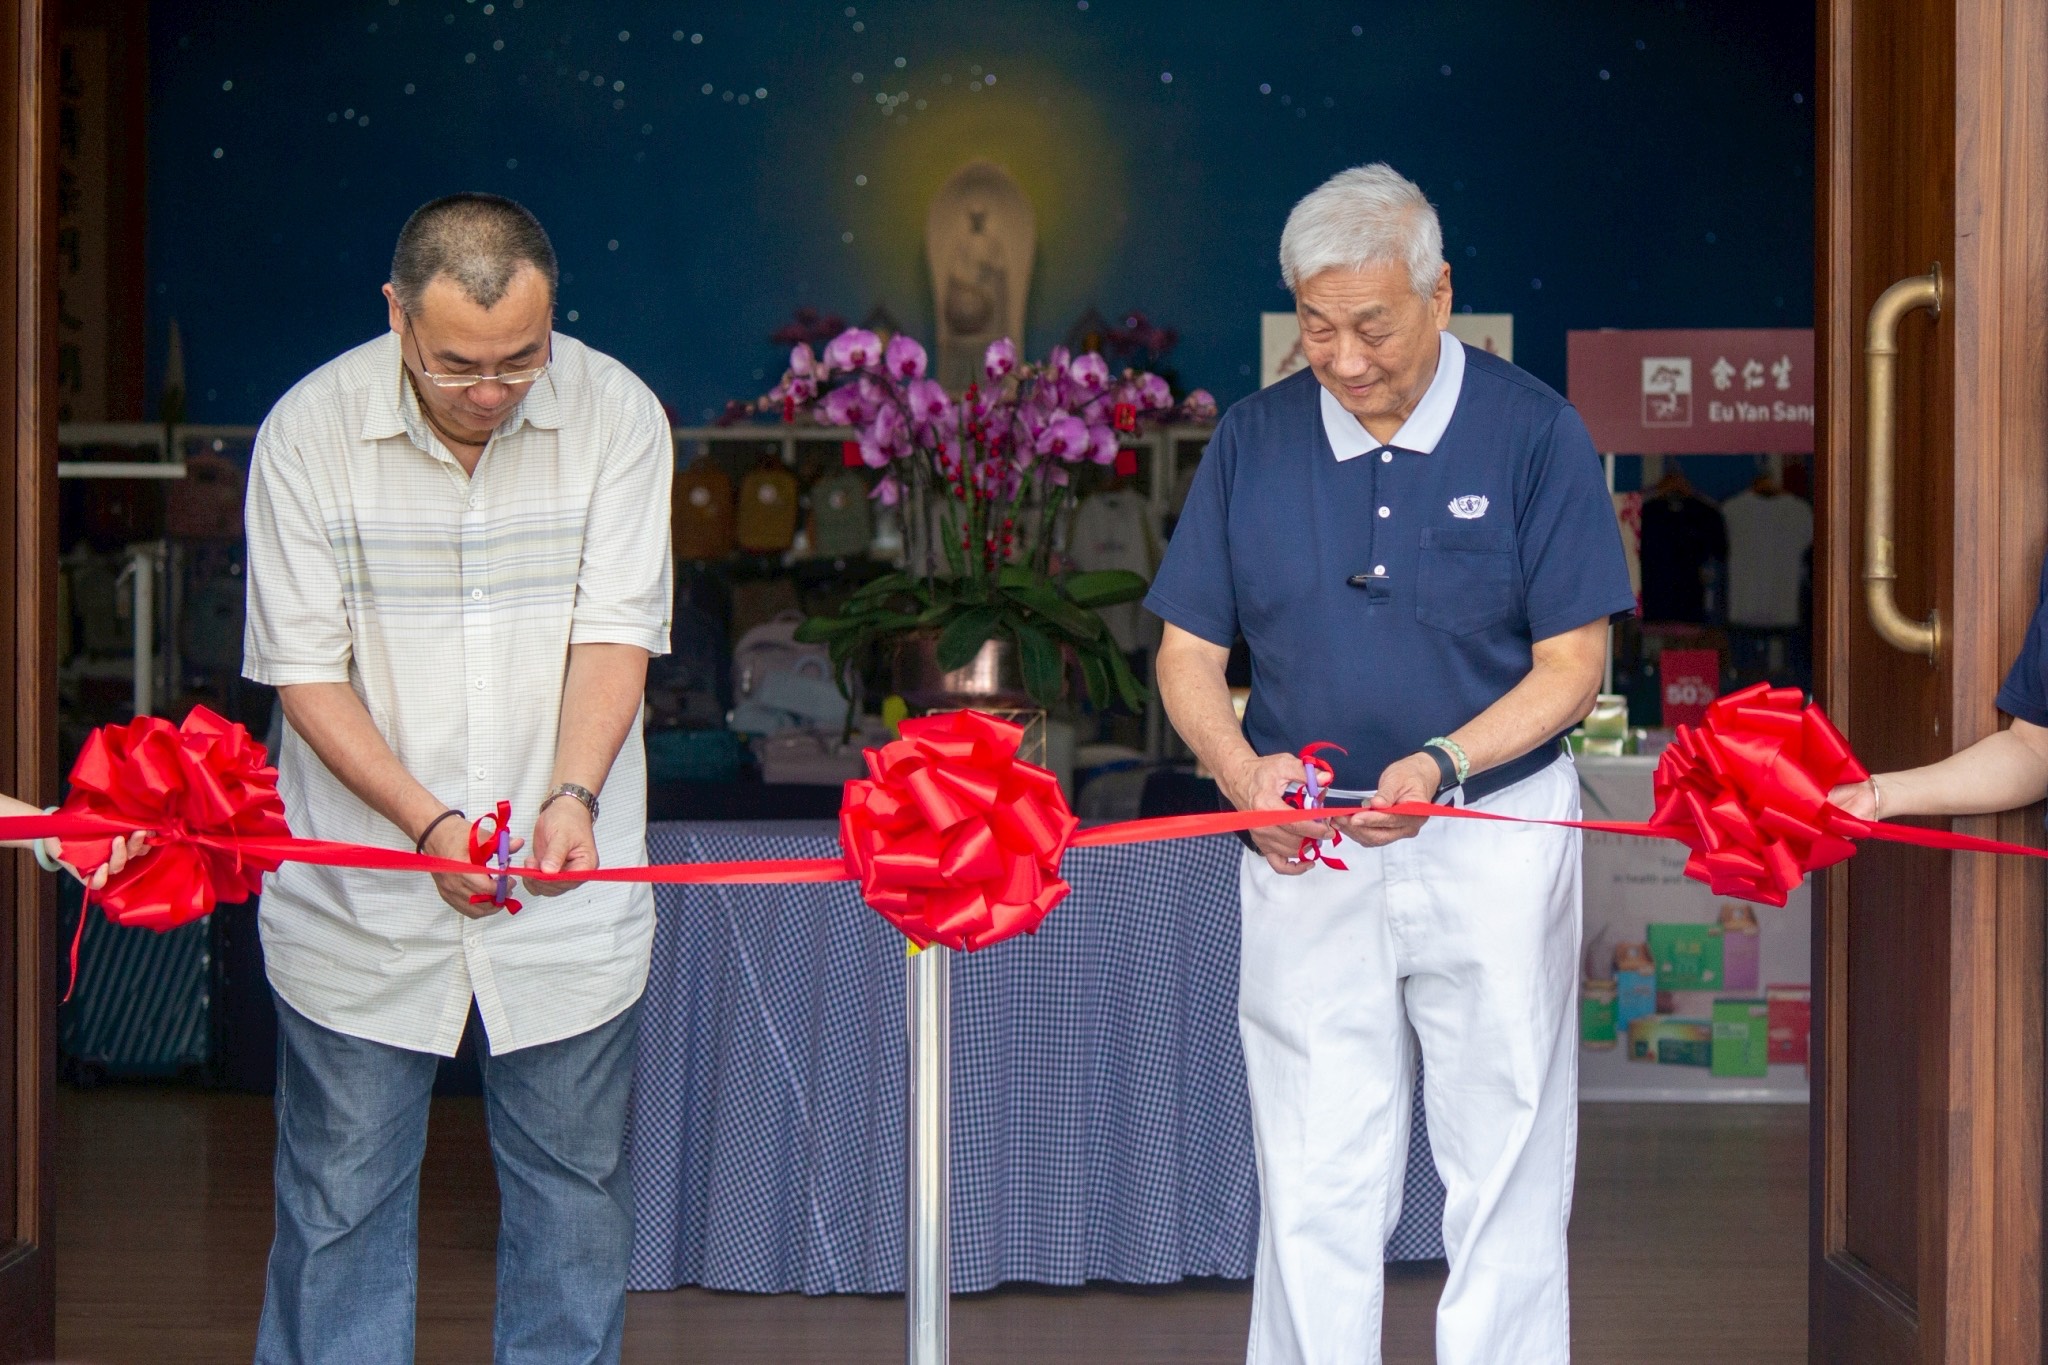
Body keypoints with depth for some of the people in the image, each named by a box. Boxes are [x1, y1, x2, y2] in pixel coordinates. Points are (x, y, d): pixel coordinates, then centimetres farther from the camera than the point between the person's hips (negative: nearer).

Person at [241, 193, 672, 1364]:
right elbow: (305, 666, -8)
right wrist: (428, 821, -20)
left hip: (567, 884, 1)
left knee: (576, 1189, 9)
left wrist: (572, 794, -24)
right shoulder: (309, 430, -10)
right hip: (361, 893, -1)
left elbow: (615, 631, -8)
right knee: (341, 1197, 5)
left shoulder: (617, 413, -7)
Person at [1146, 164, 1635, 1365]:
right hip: (1307, 851, 2)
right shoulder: (1256, 438, 3)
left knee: (1504, 1179, 4)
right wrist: (1244, 771, -15)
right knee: (1313, 1189, 5)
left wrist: (1441, 765, -21)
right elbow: (1189, 650, 5)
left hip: (1494, 841, -2)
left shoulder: (1534, 431, -5)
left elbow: (1573, 664, -6)